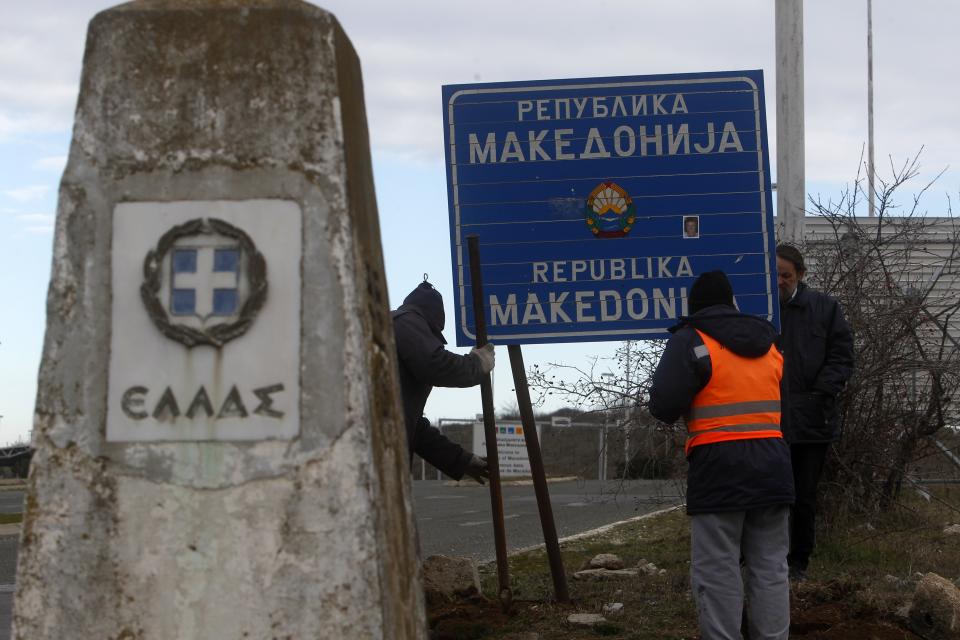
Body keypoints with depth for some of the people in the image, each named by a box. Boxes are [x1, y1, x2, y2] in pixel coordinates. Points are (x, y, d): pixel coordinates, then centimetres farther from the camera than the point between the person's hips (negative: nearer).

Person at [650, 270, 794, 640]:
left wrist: (700, 404, 10)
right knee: (770, 567, 9)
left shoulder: (691, 341, -4)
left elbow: (664, 406, -11)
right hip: (772, 464, 6)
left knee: (717, 571, -4)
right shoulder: (768, 344, 17)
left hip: (719, 468, -6)